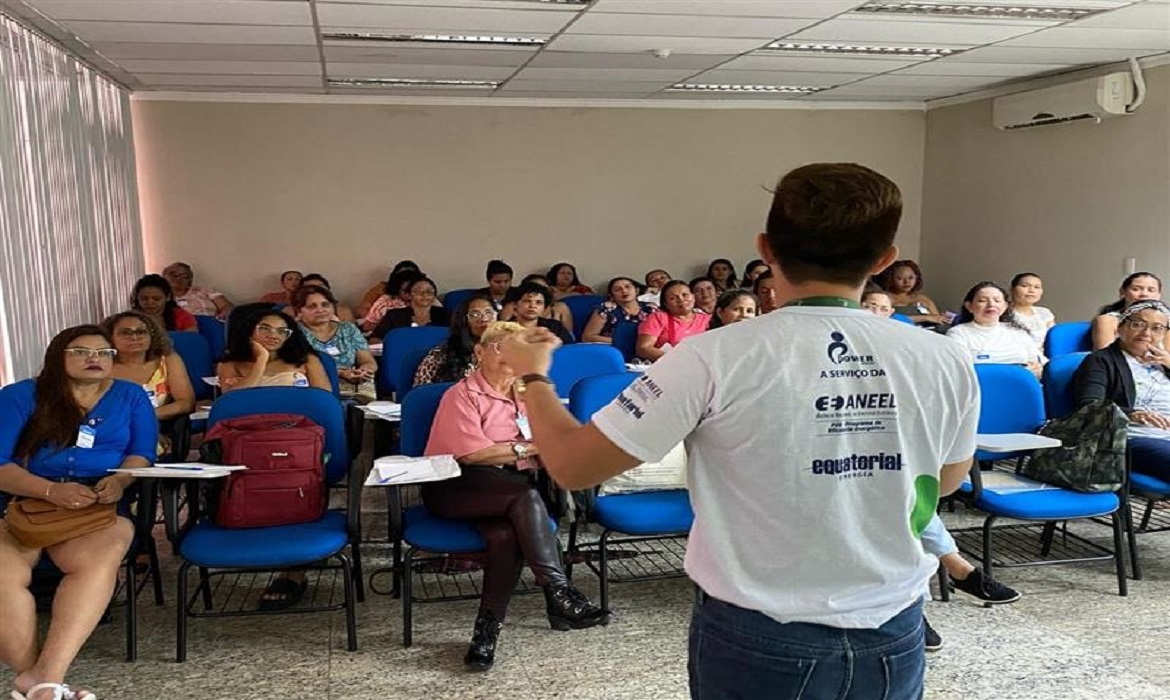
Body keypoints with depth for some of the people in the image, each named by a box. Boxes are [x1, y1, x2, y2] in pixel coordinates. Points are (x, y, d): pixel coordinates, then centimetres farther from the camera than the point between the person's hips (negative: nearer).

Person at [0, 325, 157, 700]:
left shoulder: (130, 396, 16)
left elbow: (142, 453, 10)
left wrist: (120, 480, -15)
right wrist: (51, 491, -20)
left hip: (99, 507, 0)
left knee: (97, 561, -36)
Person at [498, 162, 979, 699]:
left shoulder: (718, 358, -21)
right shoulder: (947, 363, -11)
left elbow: (571, 465, -13)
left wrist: (532, 374, 4)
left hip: (758, 641, -3)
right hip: (893, 639, 3)